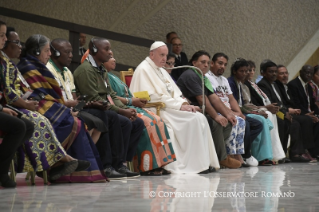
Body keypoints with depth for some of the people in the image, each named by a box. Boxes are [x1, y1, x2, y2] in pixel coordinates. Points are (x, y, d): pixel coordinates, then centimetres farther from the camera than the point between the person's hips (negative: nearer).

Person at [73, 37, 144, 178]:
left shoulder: (102, 70, 20)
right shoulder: (85, 70, -12)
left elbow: (111, 95, 18)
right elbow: (95, 99, -19)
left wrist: (126, 108, -2)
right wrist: (121, 111, -20)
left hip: (107, 110, 10)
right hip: (92, 112, -10)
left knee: (138, 123, -2)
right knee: (124, 123, -27)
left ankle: (122, 160, -6)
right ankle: (117, 165, -18)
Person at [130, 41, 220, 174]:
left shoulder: (162, 71, 23)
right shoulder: (144, 69, -7)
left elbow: (174, 92, 17)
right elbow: (155, 97, -16)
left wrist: (184, 103, -5)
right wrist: (179, 106, -16)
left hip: (169, 108, 9)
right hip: (157, 111, -9)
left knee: (200, 118, -11)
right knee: (193, 119, -22)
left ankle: (204, 162, -16)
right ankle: (196, 163, -19)